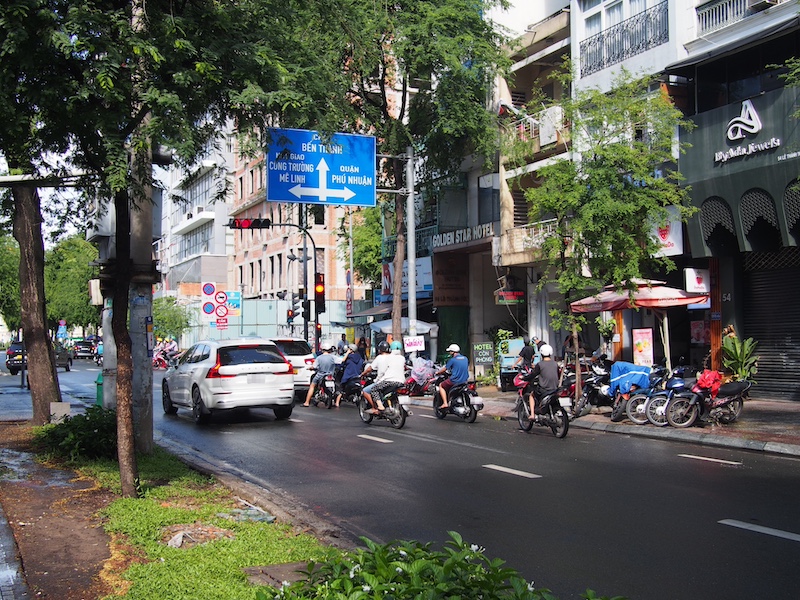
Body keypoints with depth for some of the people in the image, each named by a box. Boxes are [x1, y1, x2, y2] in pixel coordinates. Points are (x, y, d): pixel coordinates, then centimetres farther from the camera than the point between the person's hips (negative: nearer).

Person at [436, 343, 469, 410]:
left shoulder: (452, 360, -9)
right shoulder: (465, 359, 9)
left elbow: (445, 369, -1)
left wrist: (437, 372, 18)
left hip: (454, 381, -7)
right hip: (464, 381, 7)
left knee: (441, 386, 13)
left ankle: (445, 403, 0)